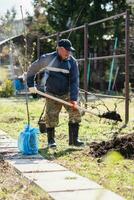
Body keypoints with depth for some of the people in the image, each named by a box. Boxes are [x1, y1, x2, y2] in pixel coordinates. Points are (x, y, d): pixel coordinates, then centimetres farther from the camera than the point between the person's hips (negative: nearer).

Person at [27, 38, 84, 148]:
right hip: (52, 95, -1)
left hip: (67, 94, 2)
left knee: (75, 113, -9)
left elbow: (74, 81, -12)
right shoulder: (47, 59, -11)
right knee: (51, 118, -2)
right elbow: (32, 69, 2)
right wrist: (31, 85, 0)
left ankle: (74, 139, 1)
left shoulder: (72, 62, -8)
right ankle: (51, 140, 17)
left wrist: (74, 99, -20)